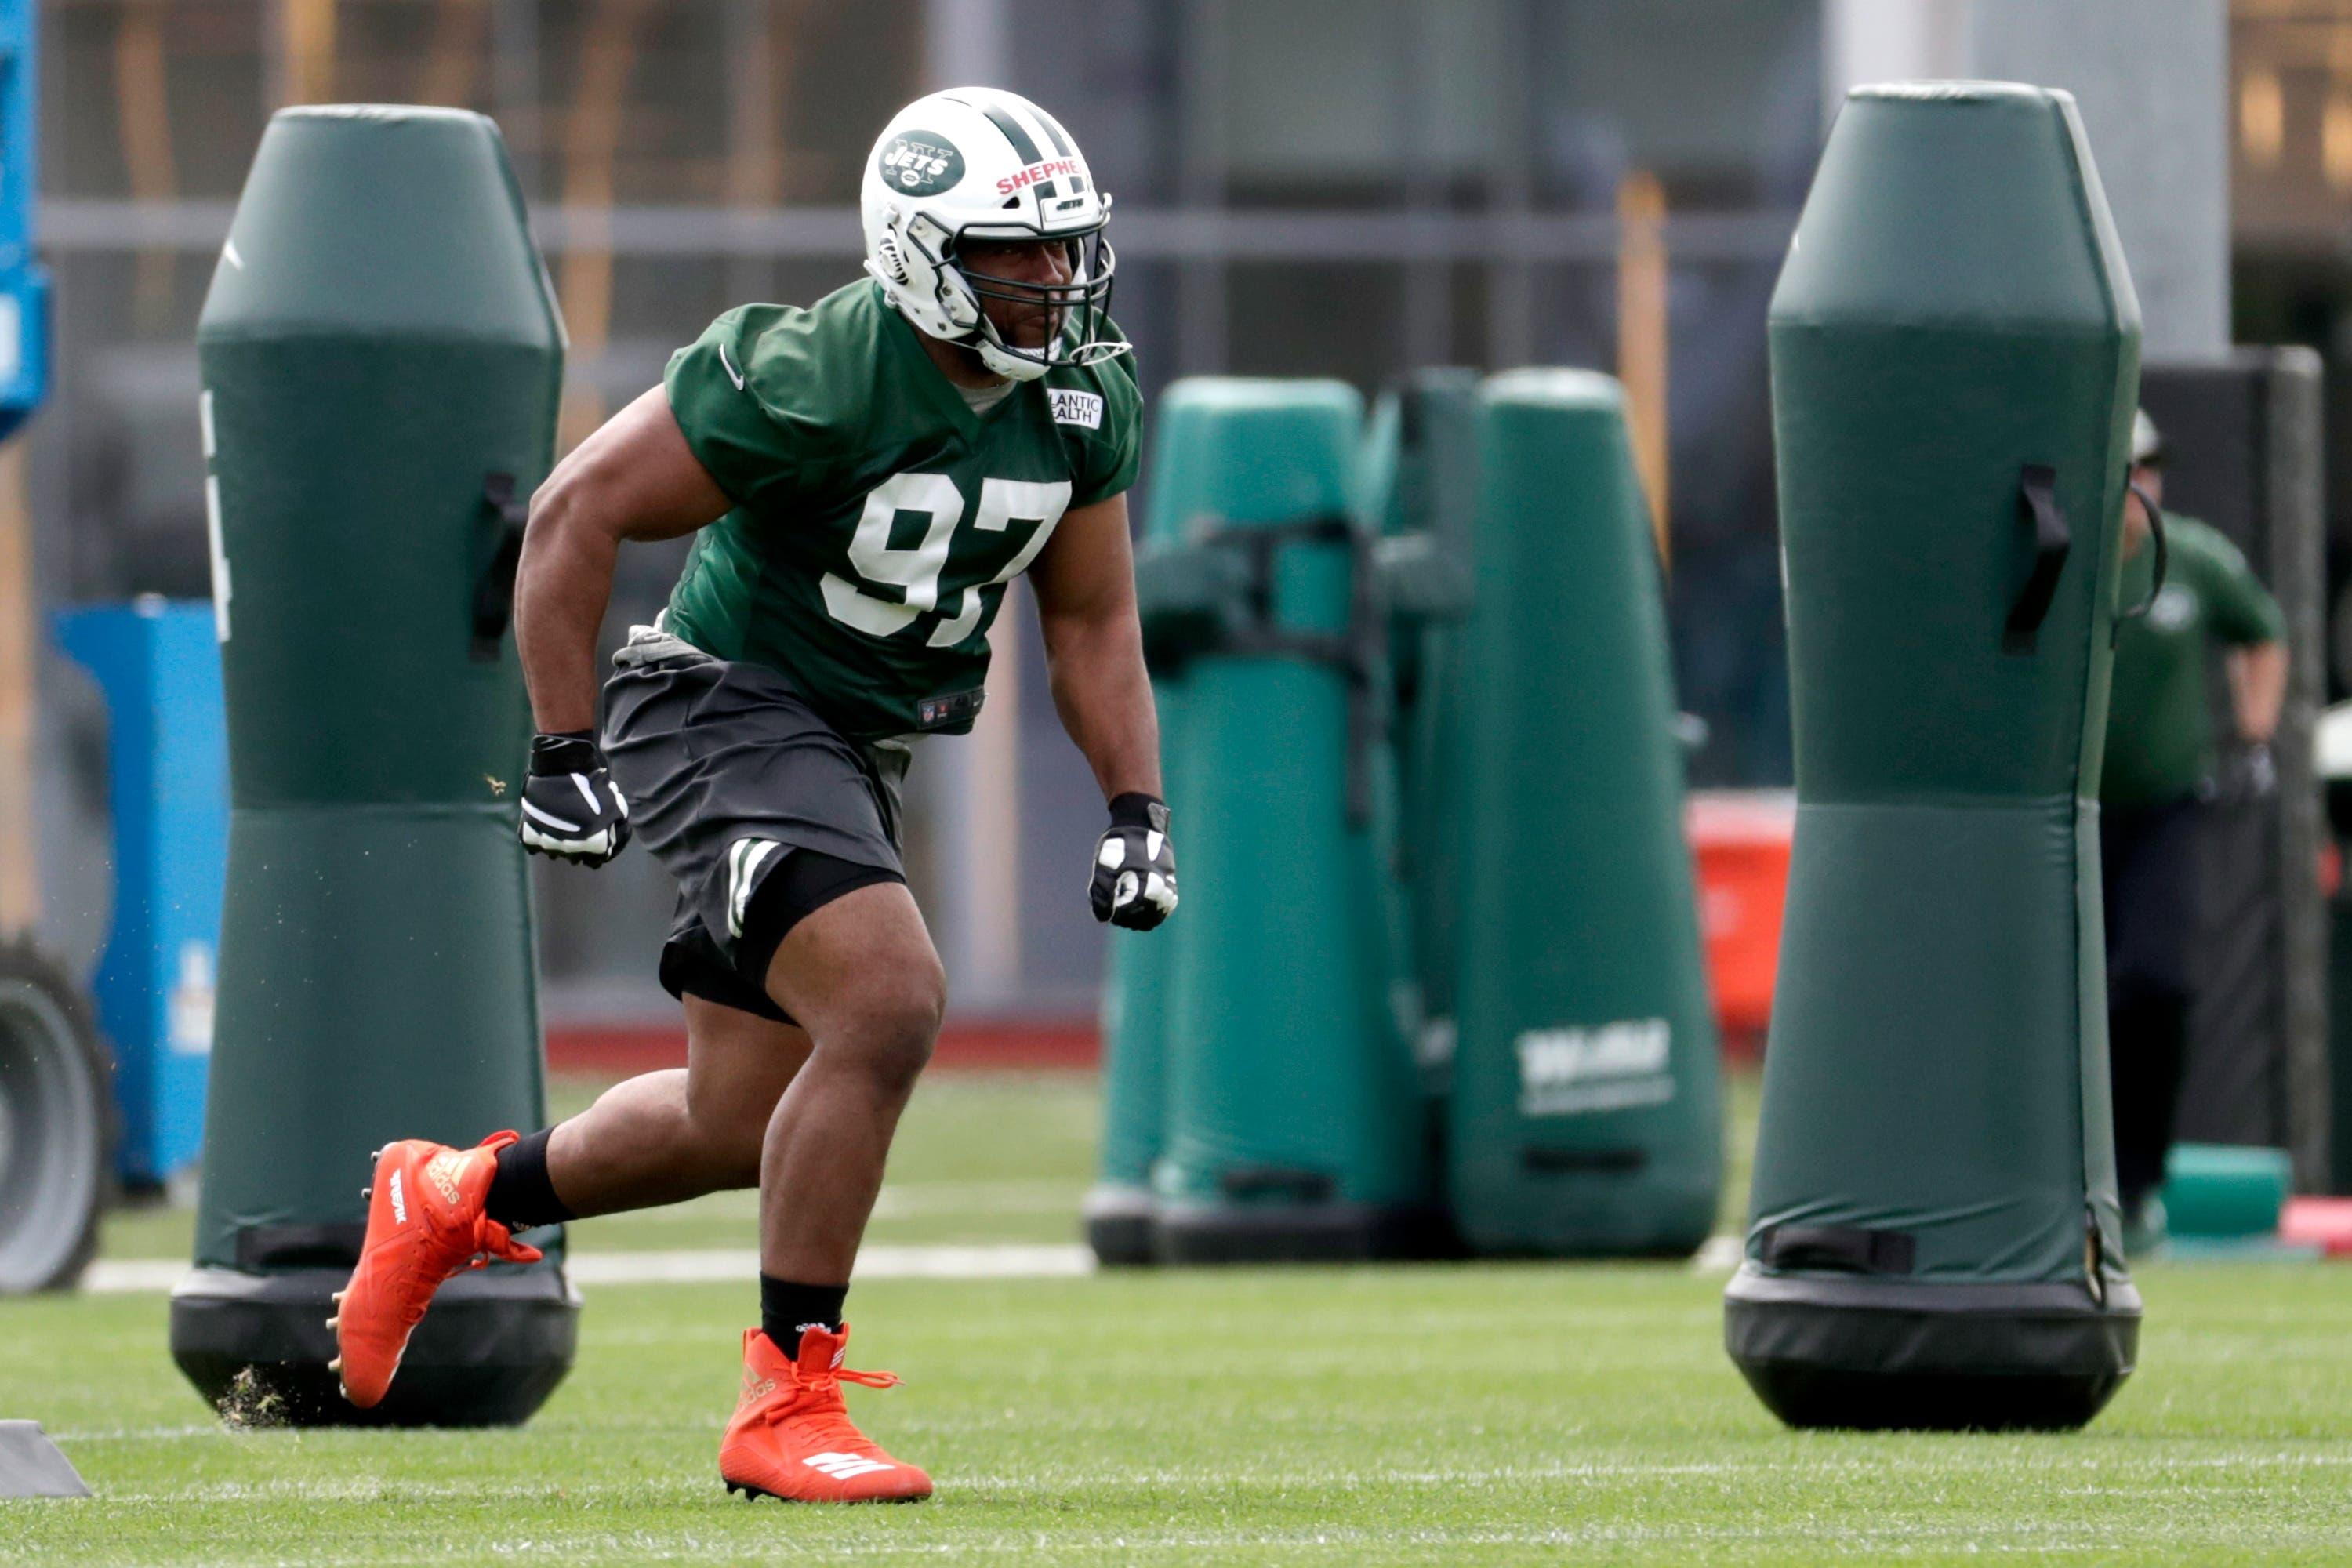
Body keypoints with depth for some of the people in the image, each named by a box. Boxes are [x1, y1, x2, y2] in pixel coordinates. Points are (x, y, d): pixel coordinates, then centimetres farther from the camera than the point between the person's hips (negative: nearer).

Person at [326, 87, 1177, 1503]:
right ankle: (786, 1407, -17)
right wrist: (567, 754, -17)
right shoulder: (818, 379, -24)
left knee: (738, 1129, 13)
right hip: (731, 708, -8)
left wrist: (1137, 811, 1)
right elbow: (576, 515, -17)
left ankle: (456, 1200, 39)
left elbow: (1091, 621, 11)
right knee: (887, 1006, -26)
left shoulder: (1084, 404, -2)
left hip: (855, 750, 8)